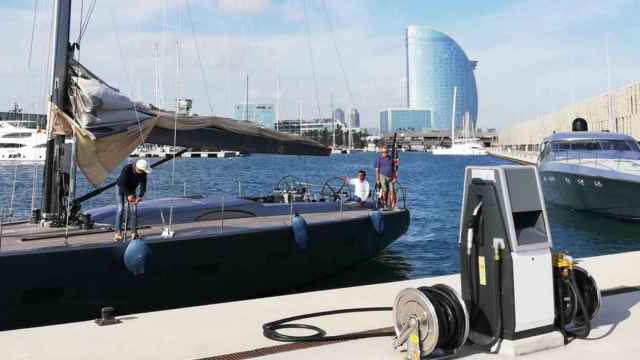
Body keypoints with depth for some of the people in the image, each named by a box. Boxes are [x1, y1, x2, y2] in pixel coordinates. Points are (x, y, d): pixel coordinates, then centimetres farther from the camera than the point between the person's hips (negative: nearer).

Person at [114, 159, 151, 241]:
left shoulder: (143, 173, -21)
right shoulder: (126, 169, -33)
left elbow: (143, 185, -20)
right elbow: (122, 184, -31)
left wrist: (140, 196, -34)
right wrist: (128, 195, -37)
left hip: (131, 190, 4)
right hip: (121, 188, -4)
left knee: (133, 209, -5)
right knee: (121, 209, -12)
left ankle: (134, 231, -1)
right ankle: (118, 232, -12)